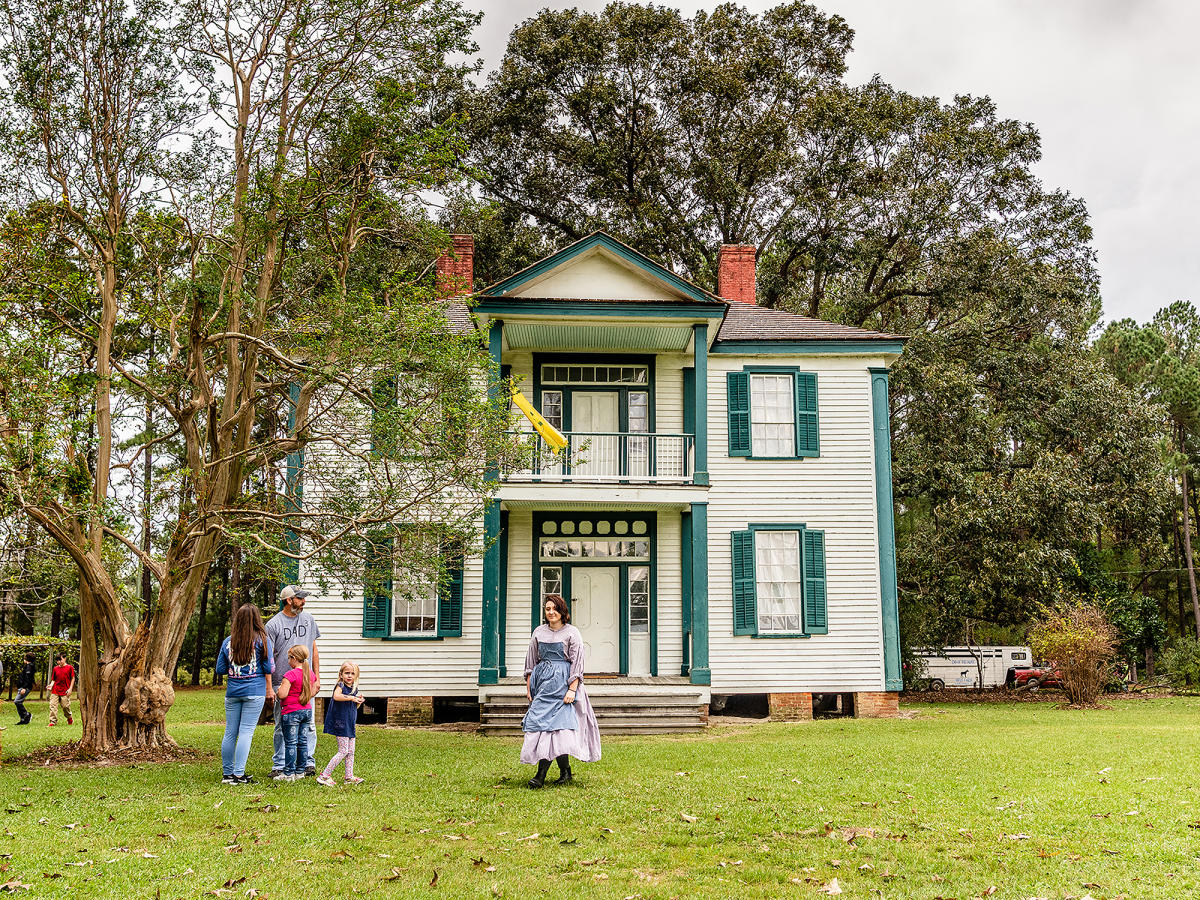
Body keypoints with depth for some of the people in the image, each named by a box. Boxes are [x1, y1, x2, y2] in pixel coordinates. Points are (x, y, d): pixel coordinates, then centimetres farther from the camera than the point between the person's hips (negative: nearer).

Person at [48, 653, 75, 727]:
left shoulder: (69, 667, 0)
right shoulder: (55, 668, 10)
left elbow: (72, 678, 2)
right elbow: (53, 680, 14)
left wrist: (70, 688, -5)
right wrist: (51, 685, -6)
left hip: (65, 691, -3)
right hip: (55, 691, 3)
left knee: (65, 706, -1)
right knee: (53, 706, -5)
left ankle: (70, 719, 25)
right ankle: (53, 721, -1)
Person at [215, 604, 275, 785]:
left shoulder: (228, 641, 5)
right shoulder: (262, 640, -3)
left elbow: (220, 670, 9)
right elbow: (268, 668, -2)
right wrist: (269, 688, 14)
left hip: (232, 692, 3)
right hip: (254, 692, -3)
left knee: (230, 733, 9)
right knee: (246, 732, -3)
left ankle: (227, 773, 15)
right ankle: (239, 774, -5)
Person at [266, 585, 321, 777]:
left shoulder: (308, 618, 10)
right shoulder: (274, 624, -3)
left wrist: (317, 677, 11)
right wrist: (268, 688, -9)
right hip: (282, 683, -3)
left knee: (308, 724, 0)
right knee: (281, 726, 4)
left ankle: (308, 762, 7)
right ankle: (279, 766, 12)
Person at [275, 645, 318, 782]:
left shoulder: (290, 675, -16)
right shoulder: (311, 674, 6)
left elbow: (282, 694, -21)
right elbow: (313, 692, 15)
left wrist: (277, 692, -1)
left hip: (291, 712, -7)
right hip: (307, 711, 7)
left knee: (290, 743, -2)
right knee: (303, 742, 11)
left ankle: (289, 773, 1)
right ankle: (300, 771, 16)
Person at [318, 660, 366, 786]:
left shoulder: (355, 689, 13)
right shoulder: (341, 686, -10)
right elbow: (336, 696, -34)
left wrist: (359, 701, 3)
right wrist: (351, 697, -31)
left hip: (350, 724, 8)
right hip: (341, 723, -8)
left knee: (351, 752, 10)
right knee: (343, 751, -9)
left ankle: (349, 777, 17)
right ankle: (324, 775, -4)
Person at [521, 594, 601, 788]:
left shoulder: (571, 633, 0)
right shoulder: (539, 632, 12)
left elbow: (577, 663, -4)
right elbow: (531, 661, 17)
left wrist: (572, 689, -12)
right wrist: (528, 686, 10)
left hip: (562, 682, -5)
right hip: (542, 681, 5)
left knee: (552, 723, -12)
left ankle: (542, 774, -14)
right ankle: (565, 770, 8)